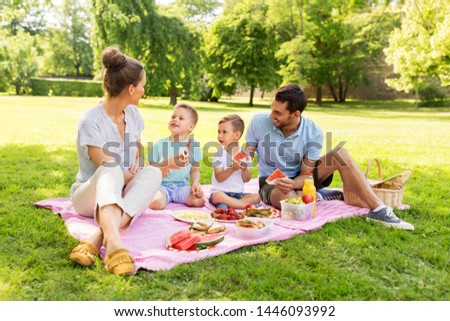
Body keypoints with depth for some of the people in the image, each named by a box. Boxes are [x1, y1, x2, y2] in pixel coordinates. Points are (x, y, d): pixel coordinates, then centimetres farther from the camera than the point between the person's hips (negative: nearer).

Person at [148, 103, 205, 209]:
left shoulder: (193, 144, 5)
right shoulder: (159, 144, 3)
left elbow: (195, 169, 8)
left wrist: (196, 183, -11)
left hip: (182, 186, 2)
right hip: (162, 185, -2)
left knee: (199, 201, -25)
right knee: (156, 204, -33)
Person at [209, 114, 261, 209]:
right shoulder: (219, 154, -4)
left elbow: (247, 179, 2)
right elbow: (219, 178, -13)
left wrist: (244, 168, -17)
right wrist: (232, 169, -27)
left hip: (238, 193, 3)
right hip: (220, 191, -3)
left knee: (256, 197, -21)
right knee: (218, 196, -36)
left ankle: (226, 205, -23)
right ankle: (248, 206, -29)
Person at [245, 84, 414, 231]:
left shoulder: (313, 134, -19)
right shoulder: (258, 122, -20)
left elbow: (305, 175, -15)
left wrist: (292, 184, -37)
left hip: (299, 179, 2)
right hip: (271, 183, -1)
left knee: (340, 154, -24)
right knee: (288, 199, -41)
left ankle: (378, 209, -22)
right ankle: (319, 196, -6)